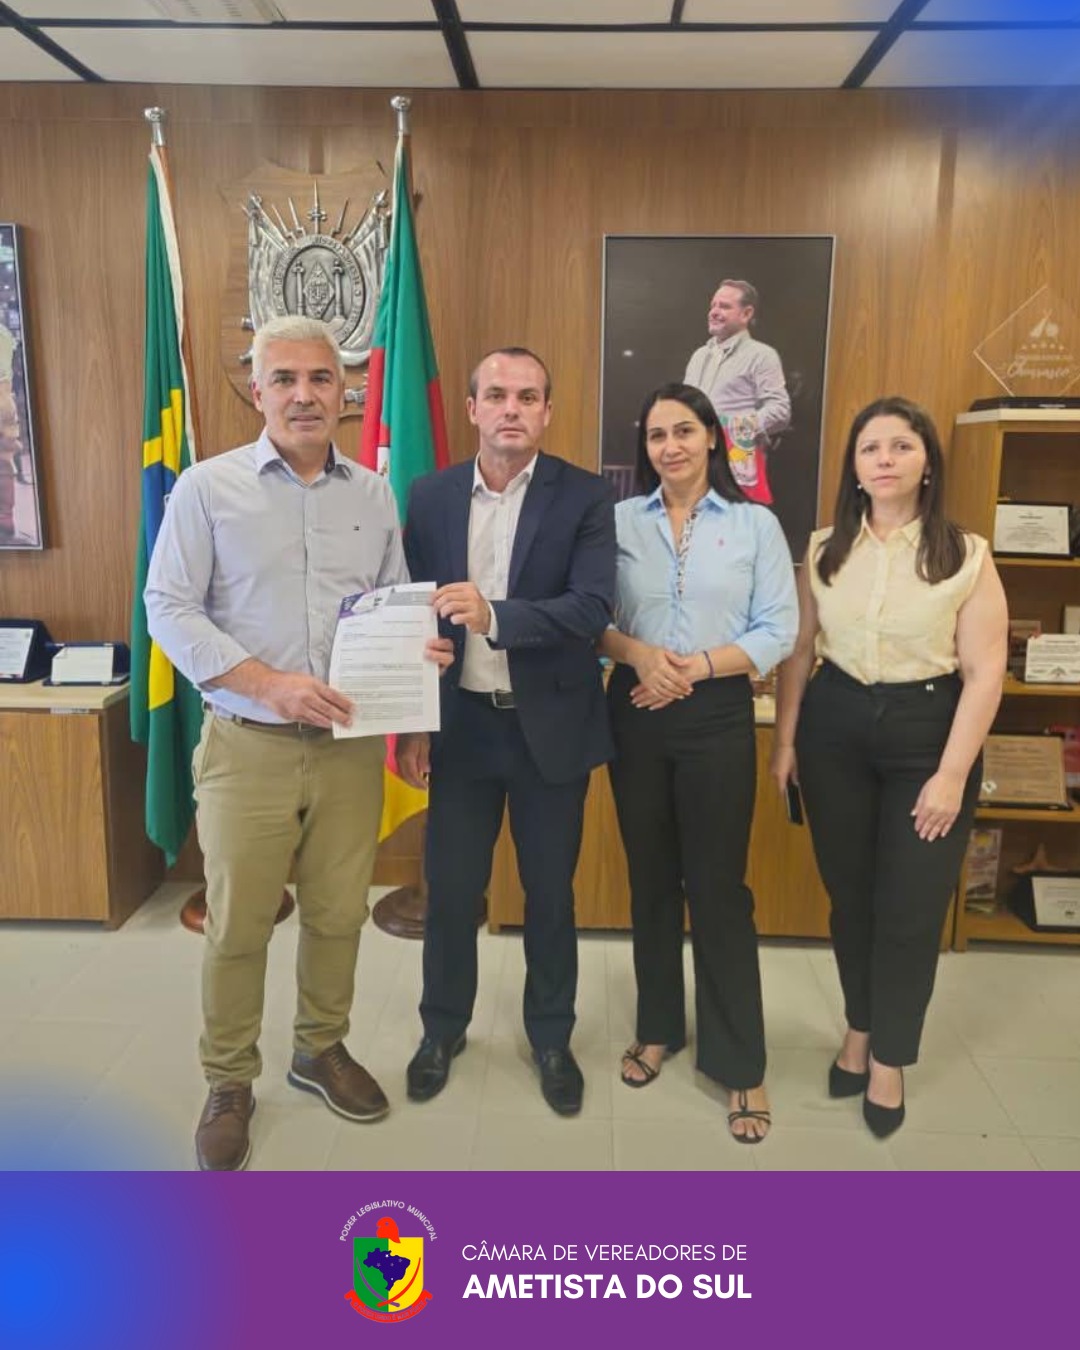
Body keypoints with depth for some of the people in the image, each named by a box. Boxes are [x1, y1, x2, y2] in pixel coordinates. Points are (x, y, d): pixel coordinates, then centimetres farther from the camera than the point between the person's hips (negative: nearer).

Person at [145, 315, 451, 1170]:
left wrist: (420, 645, -11)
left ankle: (322, 1049, 36)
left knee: (339, 914, 13)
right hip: (248, 746, -3)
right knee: (237, 925, 7)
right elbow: (169, 609, -8)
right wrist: (271, 684, -19)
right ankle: (229, 1083, 27)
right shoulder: (207, 488, -3)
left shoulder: (374, 495, 7)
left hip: (351, 745, 3)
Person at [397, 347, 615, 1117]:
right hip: (461, 724, 2)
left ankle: (552, 1038, 34)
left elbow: (593, 608, -18)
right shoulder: (432, 496, 2)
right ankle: (444, 1027, 36)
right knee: (451, 889, 13)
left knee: (550, 893, 13)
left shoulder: (584, 497, -7)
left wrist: (495, 614, -33)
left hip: (550, 726, -2)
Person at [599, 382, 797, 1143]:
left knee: (719, 884, 2)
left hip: (718, 716, -2)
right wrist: (638, 653, -18)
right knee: (651, 878, 13)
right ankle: (659, 1027, 32)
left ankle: (741, 1063, 17)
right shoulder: (619, 520, 4)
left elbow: (779, 629, -4)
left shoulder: (756, 524, 0)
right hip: (636, 715, 2)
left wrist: (698, 666, -16)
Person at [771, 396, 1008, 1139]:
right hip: (835, 728, 3)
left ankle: (889, 1059, 25)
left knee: (911, 907, 5)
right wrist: (786, 740, 3)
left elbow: (984, 673, -9)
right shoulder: (825, 550, 3)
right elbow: (797, 650, 6)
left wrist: (953, 774, -13)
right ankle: (860, 1031, 36)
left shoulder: (967, 556, -7)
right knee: (850, 895, 14)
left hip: (927, 734, -2)